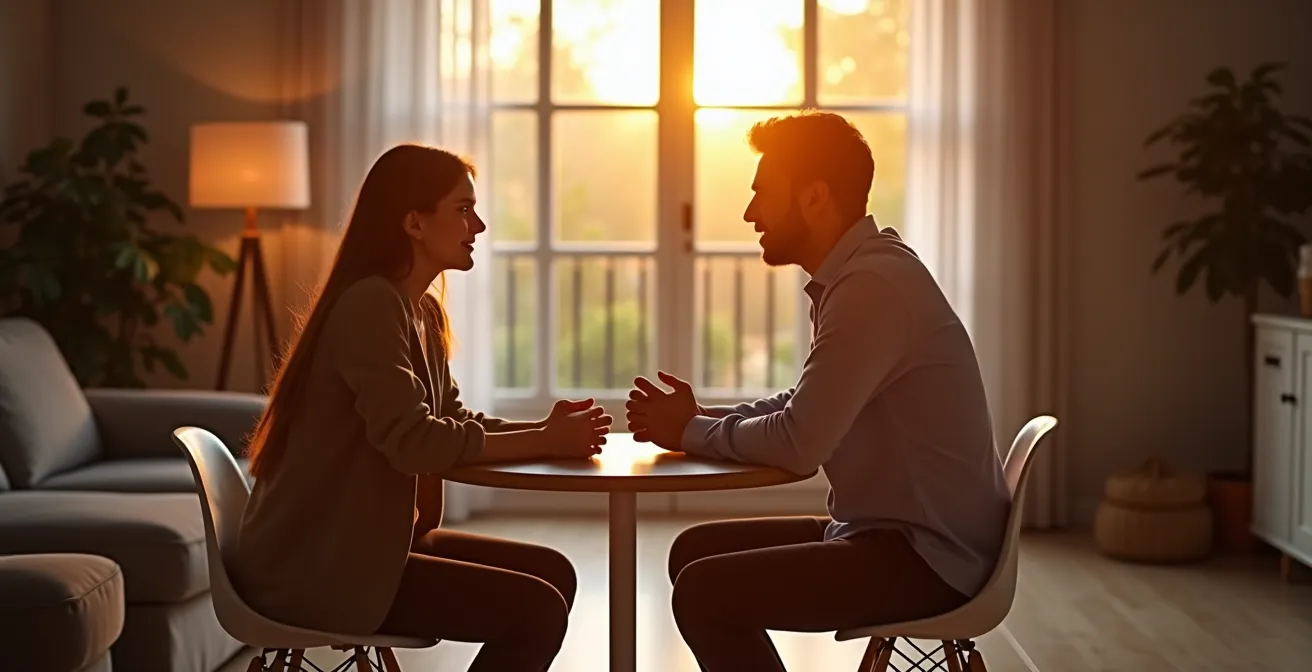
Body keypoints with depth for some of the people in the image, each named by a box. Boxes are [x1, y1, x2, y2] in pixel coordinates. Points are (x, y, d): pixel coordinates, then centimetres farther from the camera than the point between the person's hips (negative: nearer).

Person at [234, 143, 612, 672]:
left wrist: (546, 430, -8)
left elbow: (452, 422, 9)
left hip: (368, 541, 10)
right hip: (317, 567, -10)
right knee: (538, 609, -14)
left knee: (552, 572, 6)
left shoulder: (420, 310, 11)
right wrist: (544, 443, -21)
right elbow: (413, 441, -28)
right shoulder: (370, 304, -19)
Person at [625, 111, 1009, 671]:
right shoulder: (854, 273, 10)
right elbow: (805, 410, 18)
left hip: (929, 553, -10)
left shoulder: (873, 286, -21)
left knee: (703, 592, -17)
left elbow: (798, 445, -24)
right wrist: (700, 418, 3)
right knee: (695, 552, 12)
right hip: (889, 530, 10)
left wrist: (692, 432, -6)